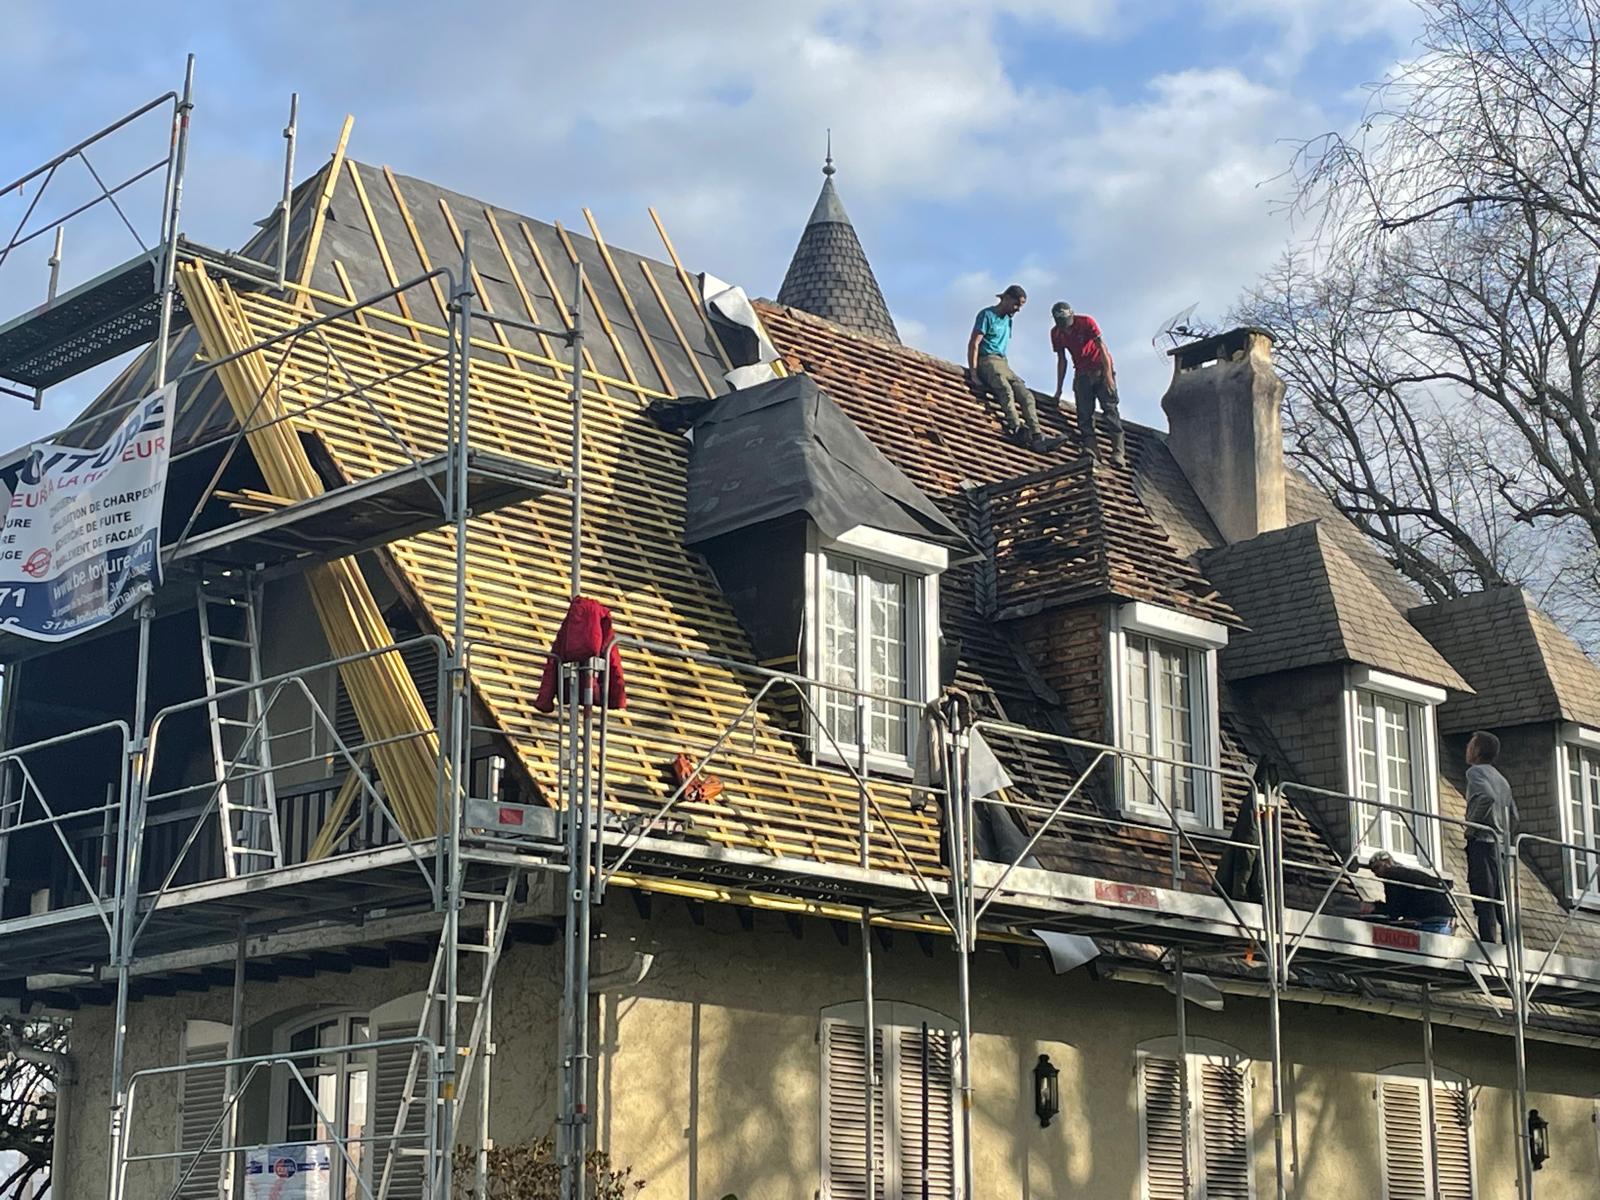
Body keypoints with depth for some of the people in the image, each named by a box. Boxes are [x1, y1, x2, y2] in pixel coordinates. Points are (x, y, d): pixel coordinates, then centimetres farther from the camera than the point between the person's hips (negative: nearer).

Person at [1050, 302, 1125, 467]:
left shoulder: (1086, 322, -15)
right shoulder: (1056, 333, -1)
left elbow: (1102, 347, -16)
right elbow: (1061, 361, 6)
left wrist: (1108, 374, -23)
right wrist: (1059, 389, 5)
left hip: (1101, 368, -5)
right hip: (1082, 373, 5)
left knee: (1110, 408, -15)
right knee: (1084, 414, -8)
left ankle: (1119, 451, -23)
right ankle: (1089, 451, -16)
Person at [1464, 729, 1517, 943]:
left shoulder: (1476, 771, -4)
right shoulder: (1501, 779, 23)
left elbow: (1487, 797, -22)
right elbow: (1513, 812, 22)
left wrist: (1471, 825, -14)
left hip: (1482, 841, -8)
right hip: (1500, 843, 8)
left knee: (1484, 902, -14)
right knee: (1501, 903, 8)